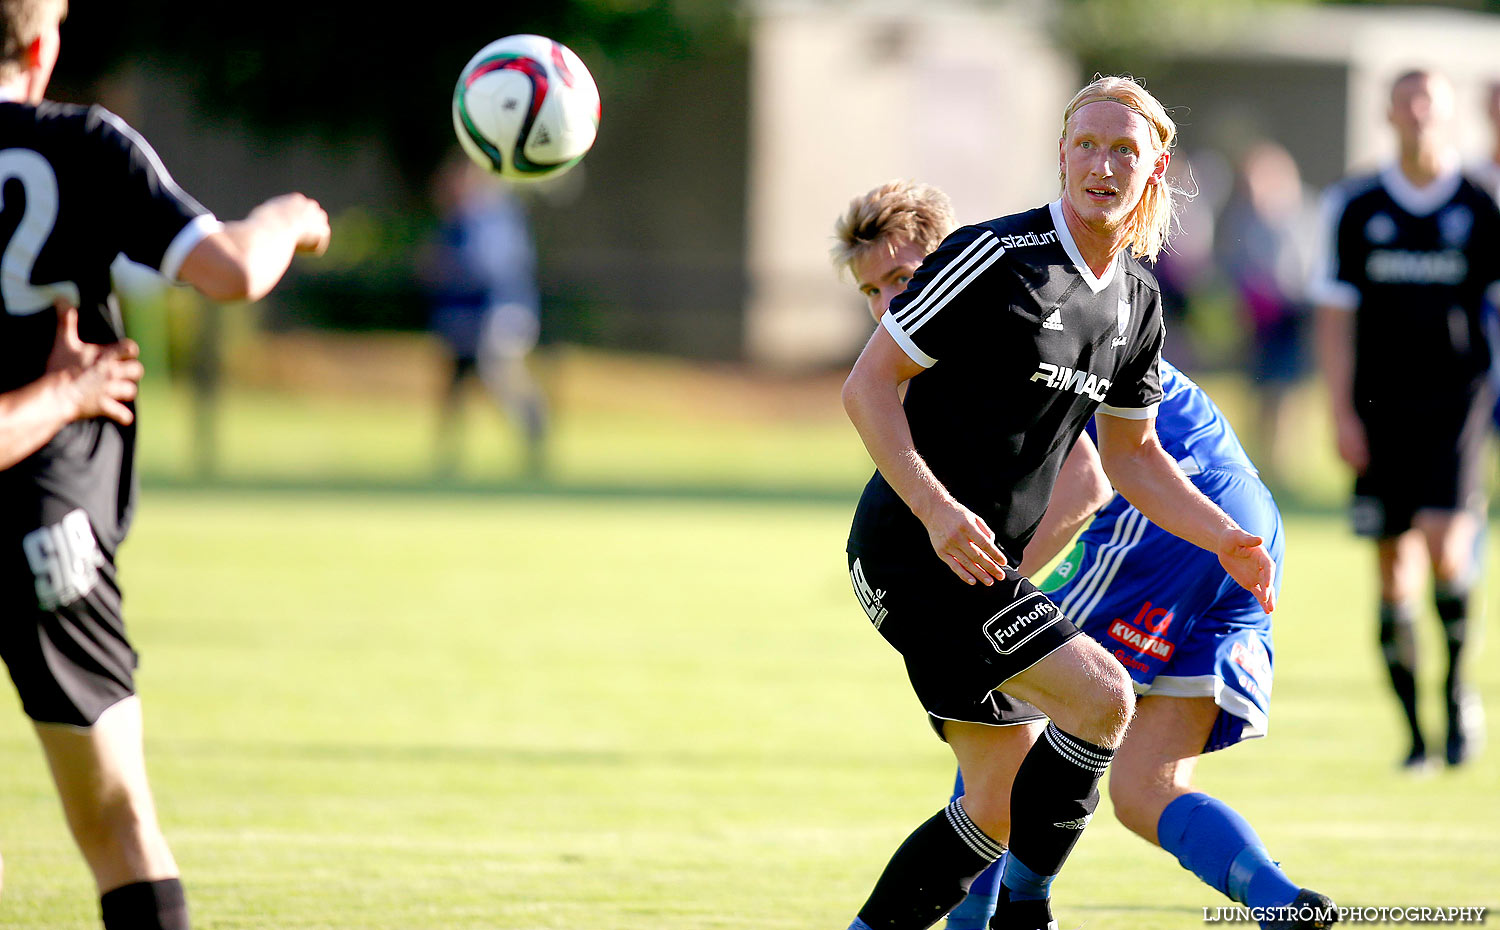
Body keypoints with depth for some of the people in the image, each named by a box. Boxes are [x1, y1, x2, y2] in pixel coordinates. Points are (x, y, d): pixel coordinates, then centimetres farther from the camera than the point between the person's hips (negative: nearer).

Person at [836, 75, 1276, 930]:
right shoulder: (996, 258, -15)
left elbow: (1131, 453, 20)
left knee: (999, 812, 9)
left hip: (984, 564, 9)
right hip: (914, 550, -9)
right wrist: (936, 510, -25)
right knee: (1102, 697, -21)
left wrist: (1226, 538, 6)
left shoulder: (1138, 300, 9)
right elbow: (867, 385, -14)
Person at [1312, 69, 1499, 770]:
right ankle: (1415, 732, 10)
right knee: (1395, 570, 2)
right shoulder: (1354, 206, 5)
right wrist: (1342, 414, -1)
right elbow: (1335, 317, 5)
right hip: (1380, 407, 2)